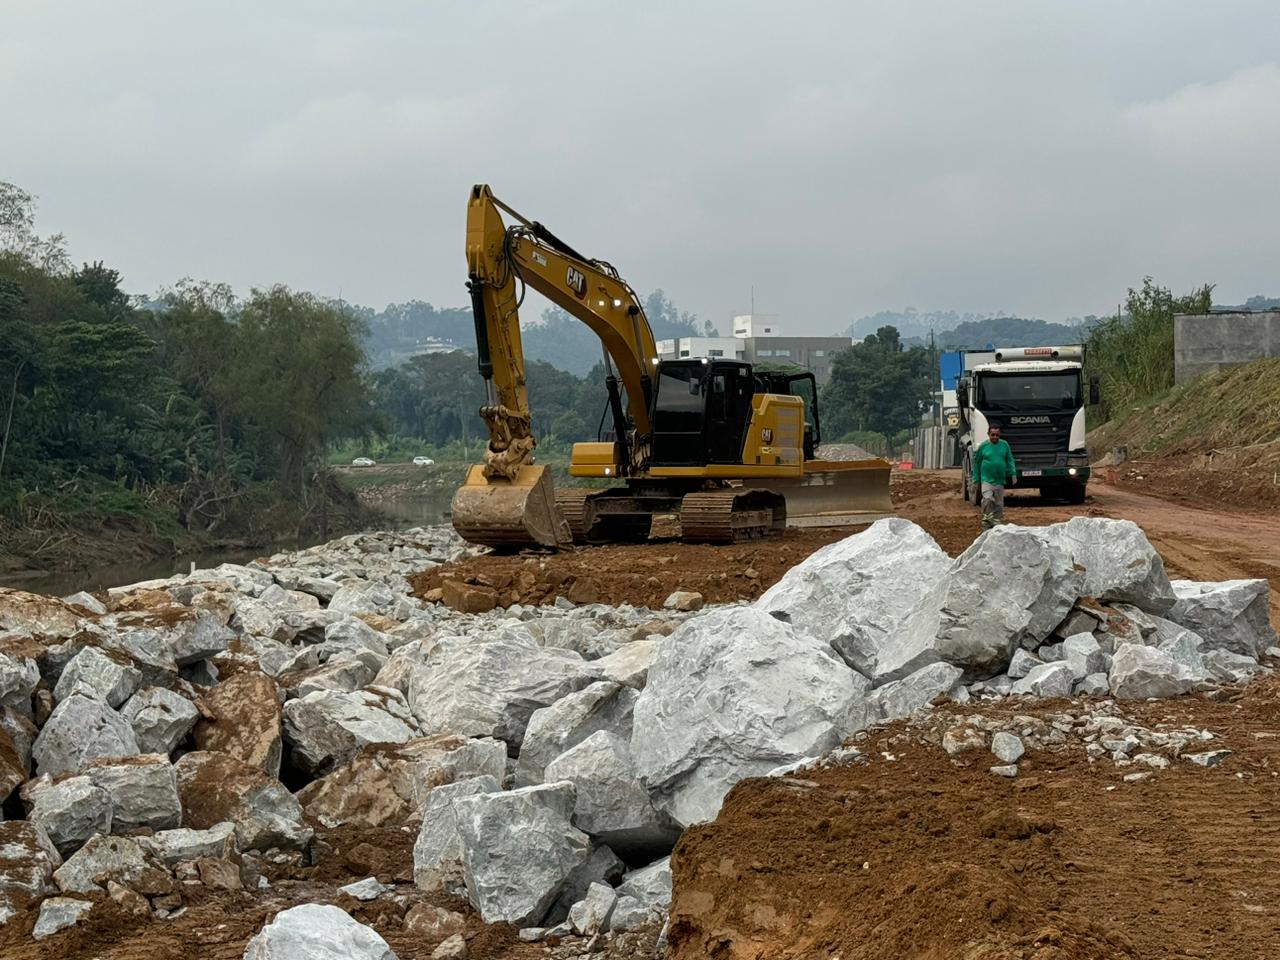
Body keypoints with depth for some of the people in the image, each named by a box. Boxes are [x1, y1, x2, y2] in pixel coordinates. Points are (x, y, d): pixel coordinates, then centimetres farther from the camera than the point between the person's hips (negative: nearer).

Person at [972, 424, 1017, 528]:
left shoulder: (1004, 444, 4)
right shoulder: (983, 446, -1)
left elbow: (1010, 460, 9)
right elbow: (977, 464, 6)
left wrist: (1013, 474, -2)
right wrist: (976, 480, 6)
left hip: (1000, 481, 3)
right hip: (987, 479, -3)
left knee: (999, 504, 7)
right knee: (987, 500, -21)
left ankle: (997, 523, 18)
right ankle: (987, 521, -11)